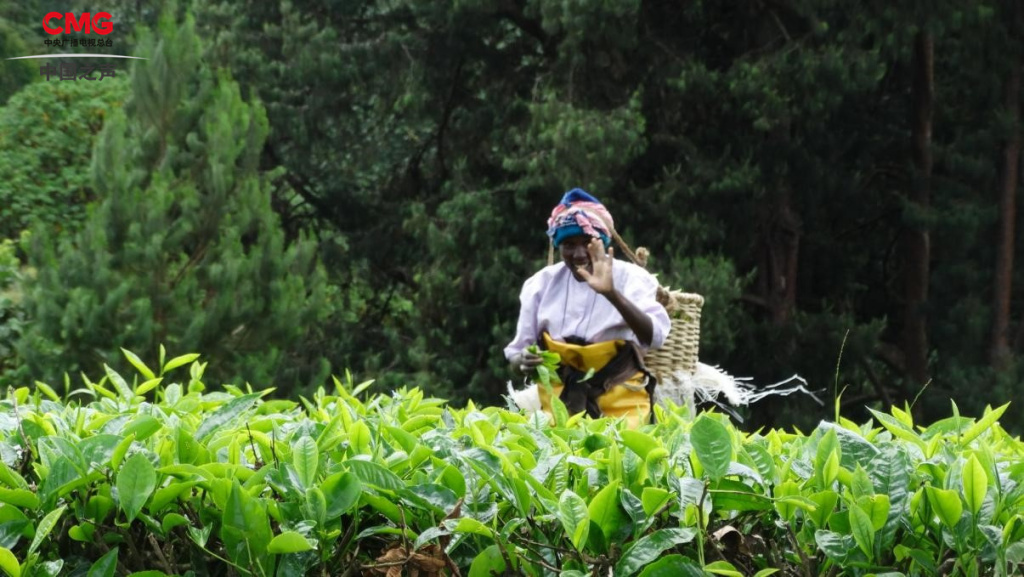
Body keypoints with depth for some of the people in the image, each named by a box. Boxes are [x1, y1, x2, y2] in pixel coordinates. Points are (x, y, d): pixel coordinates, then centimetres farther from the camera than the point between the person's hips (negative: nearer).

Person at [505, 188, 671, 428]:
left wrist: (611, 293, -34)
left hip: (620, 404, -2)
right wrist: (524, 363, -17)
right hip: (558, 401, 2)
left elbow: (655, 337, -21)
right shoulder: (541, 283, 4)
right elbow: (516, 355, 8)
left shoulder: (630, 278, -4)